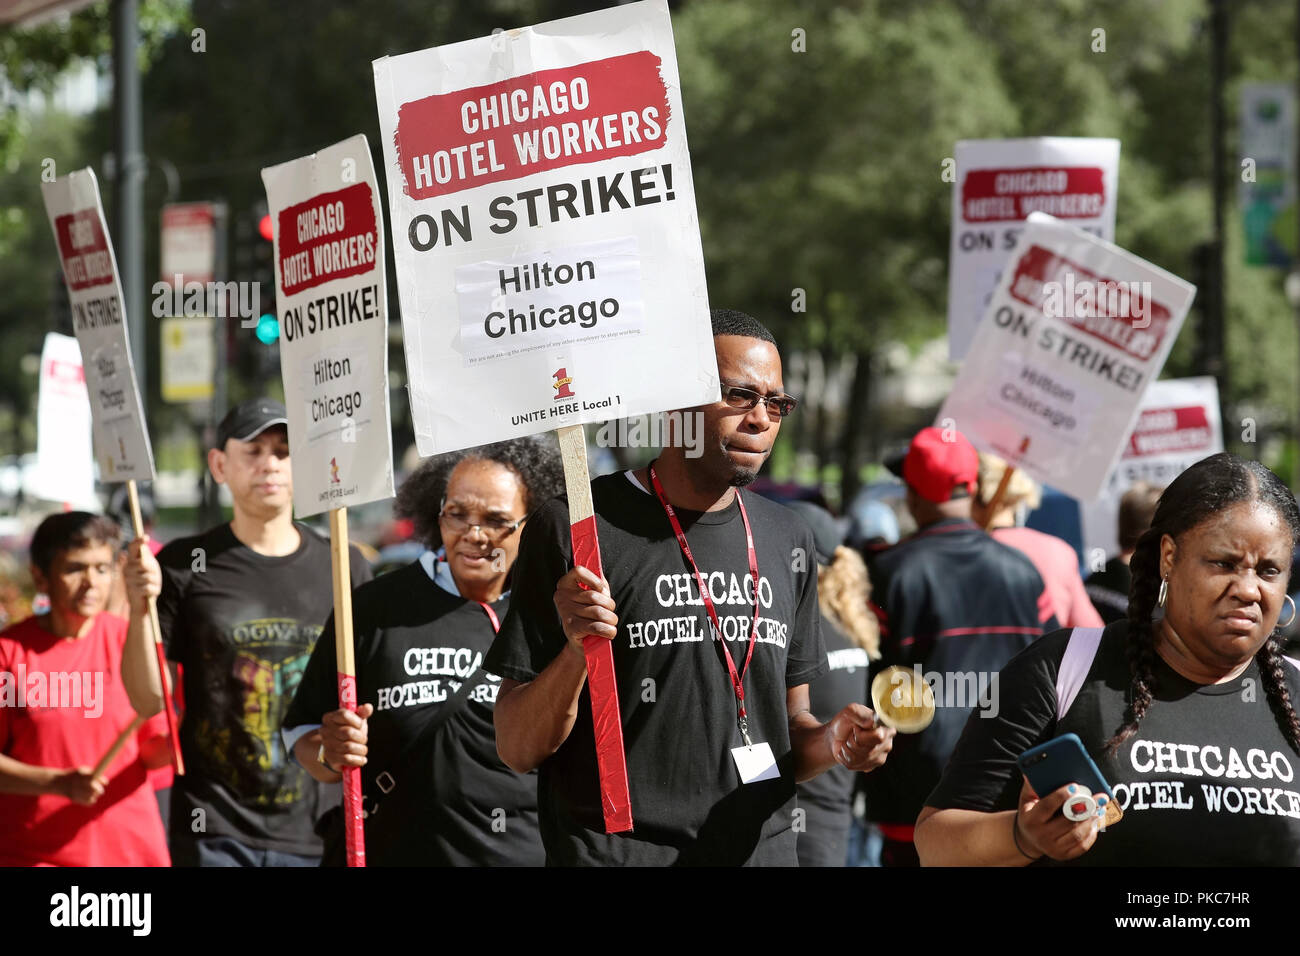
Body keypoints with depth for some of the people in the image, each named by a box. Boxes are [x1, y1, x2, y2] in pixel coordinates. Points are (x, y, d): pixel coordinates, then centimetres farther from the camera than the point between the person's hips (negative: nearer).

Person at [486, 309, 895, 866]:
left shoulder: (787, 543, 9)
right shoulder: (574, 529, -8)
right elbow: (517, 751, -8)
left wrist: (832, 743, -5)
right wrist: (575, 653, -24)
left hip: (763, 847, 5)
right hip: (615, 852, -5)